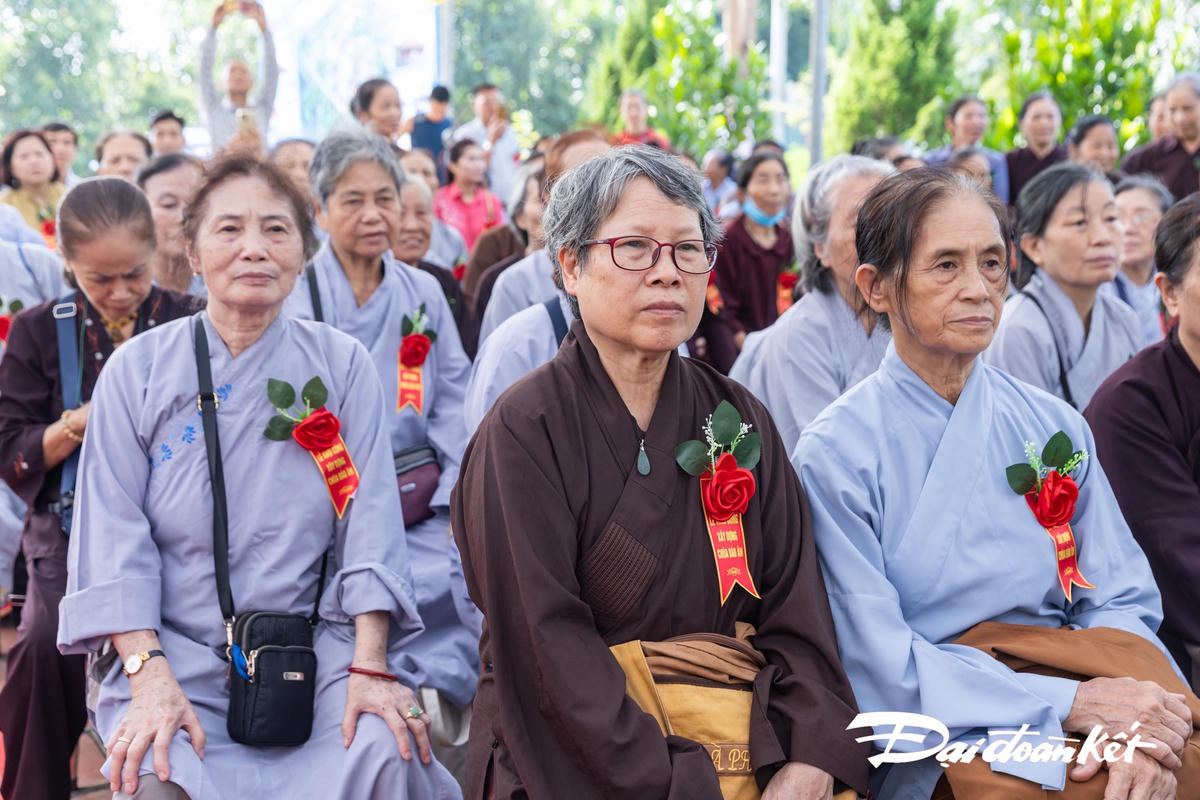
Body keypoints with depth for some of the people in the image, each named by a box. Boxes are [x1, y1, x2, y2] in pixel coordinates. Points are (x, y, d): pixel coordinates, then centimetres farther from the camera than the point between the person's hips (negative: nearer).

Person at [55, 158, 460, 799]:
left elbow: (369, 522, -2)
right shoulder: (138, 370, 2)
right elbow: (114, 536, -3)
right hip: (178, 651, -1)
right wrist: (150, 674, -16)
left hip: (316, 649, 1)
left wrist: (370, 666, -13)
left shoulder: (342, 366, 4)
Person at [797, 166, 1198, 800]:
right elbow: (878, 667, -9)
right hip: (938, 737, -4)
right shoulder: (835, 454, -4)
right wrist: (1072, 703, -17)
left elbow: (1120, 598, 7)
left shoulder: (1054, 427, 9)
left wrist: (1129, 729, -15)